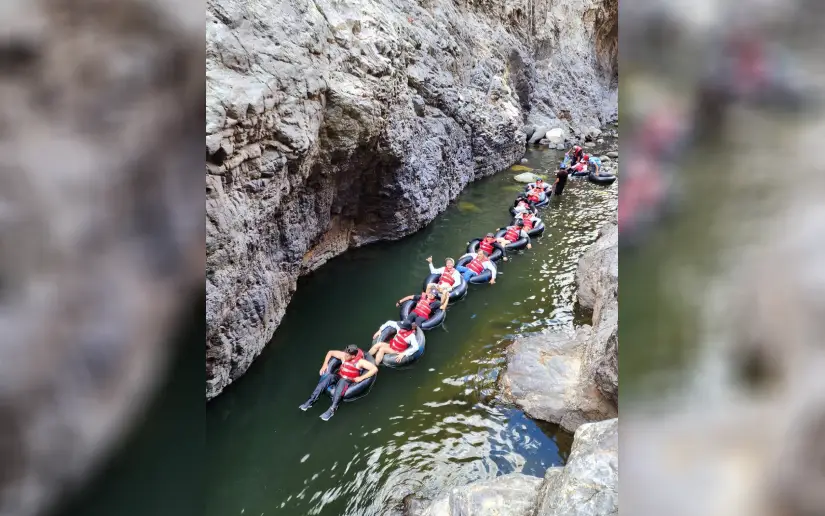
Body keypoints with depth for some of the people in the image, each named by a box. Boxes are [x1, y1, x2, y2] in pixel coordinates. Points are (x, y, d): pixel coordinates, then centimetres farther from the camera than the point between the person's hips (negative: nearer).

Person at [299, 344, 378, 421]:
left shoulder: (360, 362, -17)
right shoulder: (343, 355, -3)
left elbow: (375, 369, -26)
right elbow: (330, 352, 12)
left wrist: (361, 378, -26)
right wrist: (325, 364, 1)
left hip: (350, 382, -4)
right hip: (339, 377, 5)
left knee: (342, 381, -40)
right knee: (329, 376, -30)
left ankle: (332, 409, -48)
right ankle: (311, 400, -32)